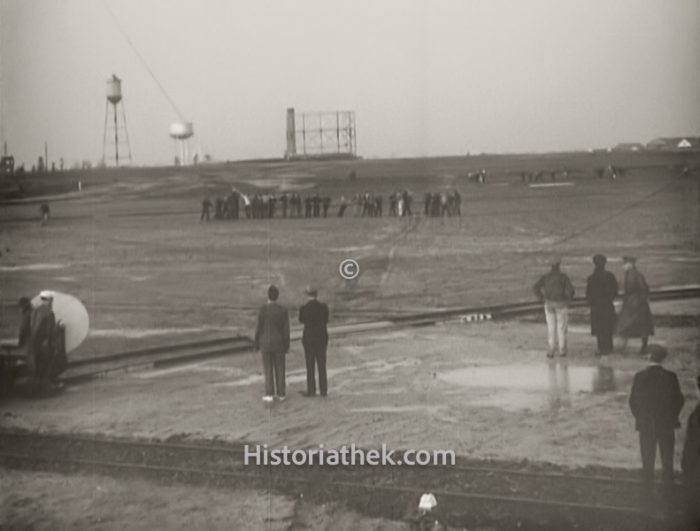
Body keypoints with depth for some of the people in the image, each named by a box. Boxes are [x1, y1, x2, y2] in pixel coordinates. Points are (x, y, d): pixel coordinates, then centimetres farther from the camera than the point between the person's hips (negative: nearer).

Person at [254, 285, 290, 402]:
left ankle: (269, 395, 5)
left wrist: (257, 345, 3)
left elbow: (259, 329, -9)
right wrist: (287, 346, 2)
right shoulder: (283, 310, -8)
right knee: (279, 368, 11)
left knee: (268, 370, 6)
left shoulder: (262, 310, -13)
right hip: (279, 344, 2)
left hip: (266, 344, -1)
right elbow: (286, 329, -7)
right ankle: (280, 393, 15)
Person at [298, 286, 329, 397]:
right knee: (322, 364, 9)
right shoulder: (324, 307, -6)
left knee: (310, 365, 5)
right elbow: (325, 322, 5)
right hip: (322, 338, 2)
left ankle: (311, 391, 7)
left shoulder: (304, 308, -12)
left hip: (308, 338, -2)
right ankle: (323, 390, 10)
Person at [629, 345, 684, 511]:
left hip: (646, 425, 0)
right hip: (666, 425, 0)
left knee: (647, 463, 10)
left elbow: (633, 401, -6)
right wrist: (672, 418, 10)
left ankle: (647, 495, 12)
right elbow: (678, 400, -5)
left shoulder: (639, 377, -11)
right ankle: (668, 495, 16)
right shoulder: (671, 377, -11)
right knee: (667, 463, 12)